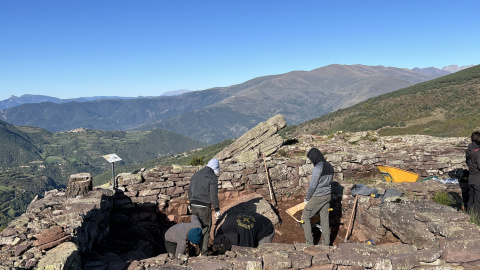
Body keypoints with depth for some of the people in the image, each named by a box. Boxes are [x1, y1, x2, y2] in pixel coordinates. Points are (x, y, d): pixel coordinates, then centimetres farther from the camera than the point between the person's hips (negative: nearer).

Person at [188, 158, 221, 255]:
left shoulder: (196, 175, 13)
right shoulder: (213, 177, -8)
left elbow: (190, 191, 16)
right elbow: (213, 195, -14)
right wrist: (217, 209, -7)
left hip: (194, 206, 6)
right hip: (204, 207, -6)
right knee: (205, 229, 6)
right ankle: (204, 252, 10)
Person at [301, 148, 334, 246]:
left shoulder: (318, 168, -21)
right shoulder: (330, 166, 5)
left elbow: (312, 185, -18)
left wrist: (307, 199, -8)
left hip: (317, 197, -8)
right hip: (327, 196, 8)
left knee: (305, 217, 7)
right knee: (325, 219, 14)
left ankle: (309, 242, 8)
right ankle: (326, 243, 20)